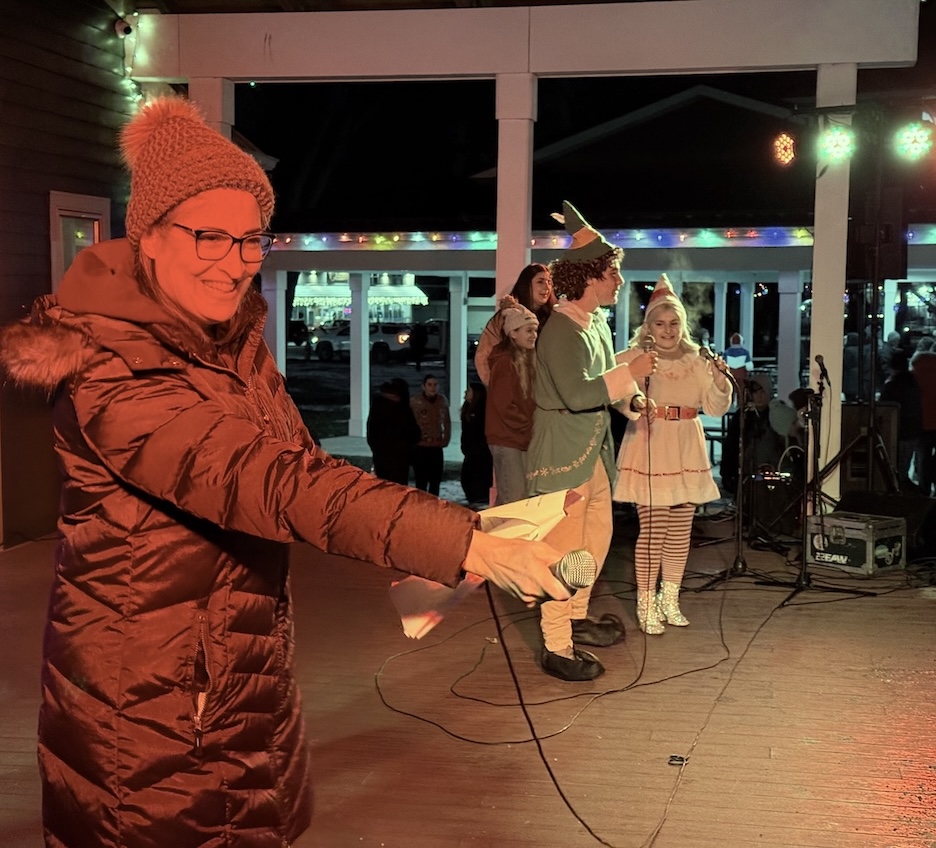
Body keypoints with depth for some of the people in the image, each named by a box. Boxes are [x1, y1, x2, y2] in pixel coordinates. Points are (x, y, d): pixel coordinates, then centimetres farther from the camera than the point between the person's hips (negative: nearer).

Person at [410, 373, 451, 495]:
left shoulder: (443, 400, 6)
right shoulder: (414, 401, -8)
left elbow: (447, 422, 15)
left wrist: (446, 439, 9)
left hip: (437, 447, 4)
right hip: (420, 447, -4)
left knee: (436, 480, 8)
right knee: (421, 481, -4)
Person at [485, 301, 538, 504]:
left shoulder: (526, 361, 14)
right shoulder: (505, 362, -13)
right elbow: (504, 407, -17)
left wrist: (531, 426, 2)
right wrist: (530, 426, -11)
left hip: (522, 440, 9)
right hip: (507, 441, -9)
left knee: (523, 499, 10)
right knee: (513, 501, -9)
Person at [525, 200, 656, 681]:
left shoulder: (598, 321, 9)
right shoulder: (561, 329, -20)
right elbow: (576, 393, -28)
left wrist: (630, 396, 5)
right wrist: (631, 374, -22)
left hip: (593, 450, 10)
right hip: (563, 453, -10)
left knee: (597, 537, 19)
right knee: (563, 548, -4)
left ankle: (575, 618, 37)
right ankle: (556, 648, 5)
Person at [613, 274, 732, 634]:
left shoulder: (696, 360, 9)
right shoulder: (636, 357, -4)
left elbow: (717, 407, 6)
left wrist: (720, 380, -11)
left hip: (686, 454, 5)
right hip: (649, 452, -5)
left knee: (680, 531, 9)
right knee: (653, 530, -7)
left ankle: (670, 600, 24)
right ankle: (646, 604, 6)